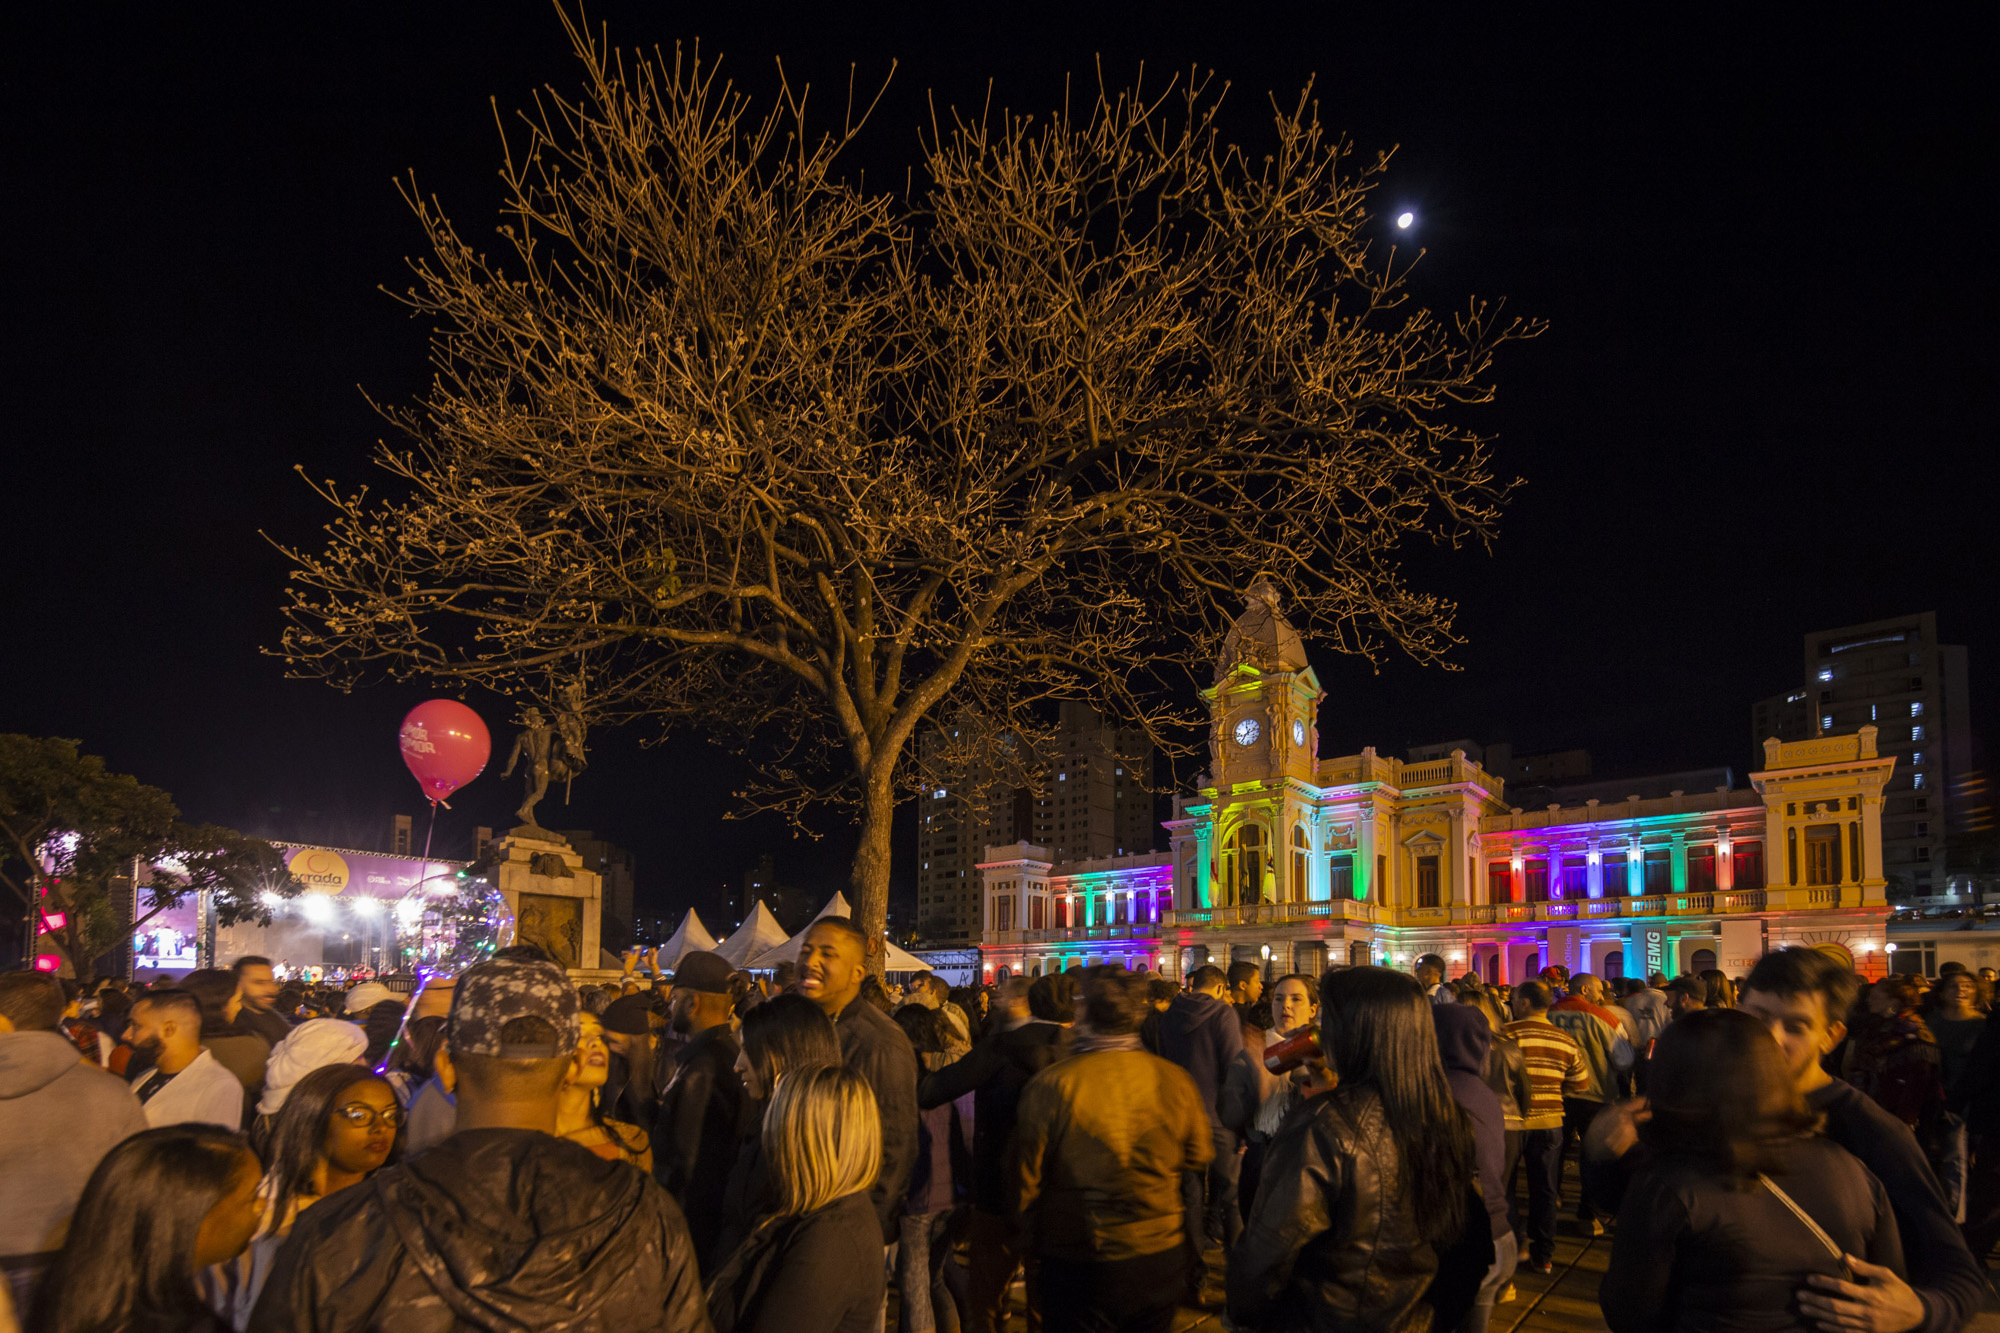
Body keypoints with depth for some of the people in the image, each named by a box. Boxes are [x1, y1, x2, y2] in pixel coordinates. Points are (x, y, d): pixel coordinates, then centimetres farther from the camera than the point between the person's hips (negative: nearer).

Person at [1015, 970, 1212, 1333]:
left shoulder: (1049, 1086, -17)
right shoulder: (1174, 1081, -9)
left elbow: (1027, 1177, -8)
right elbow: (1199, 1157, 6)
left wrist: (1031, 1244, 9)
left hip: (1077, 1265, -2)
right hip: (1159, 1262, 3)